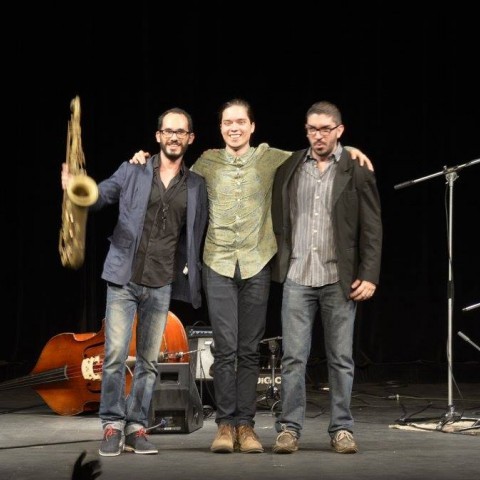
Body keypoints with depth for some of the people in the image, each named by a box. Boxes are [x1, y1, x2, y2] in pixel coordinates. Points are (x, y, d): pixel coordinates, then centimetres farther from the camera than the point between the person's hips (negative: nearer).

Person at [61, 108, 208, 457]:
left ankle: (137, 428, 12)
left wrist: (195, 278, 2)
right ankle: (112, 426, 0)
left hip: (162, 285, 2)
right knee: (115, 355, -8)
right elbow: (101, 196, -3)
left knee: (149, 361, 5)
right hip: (124, 280, -2)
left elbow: (200, 235, 12)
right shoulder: (133, 172, 4)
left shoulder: (196, 185, 9)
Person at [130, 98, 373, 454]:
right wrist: (147, 160, 7)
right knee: (225, 349, -5)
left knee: (249, 351, 4)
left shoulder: (269, 158, 6)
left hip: (256, 265, 0)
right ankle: (225, 424, 2)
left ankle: (245, 424, 9)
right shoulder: (208, 161, 8)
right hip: (218, 265, 0)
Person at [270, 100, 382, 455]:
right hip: (297, 278, 1)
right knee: (293, 357, 0)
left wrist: (369, 276, -7)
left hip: (340, 279, -1)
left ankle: (342, 429, 13)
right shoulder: (288, 169, 7)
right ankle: (289, 428, 6)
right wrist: (278, 266, 4)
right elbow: (278, 220, 11)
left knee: (341, 358, 6)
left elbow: (372, 227, 0)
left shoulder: (357, 171, 1)